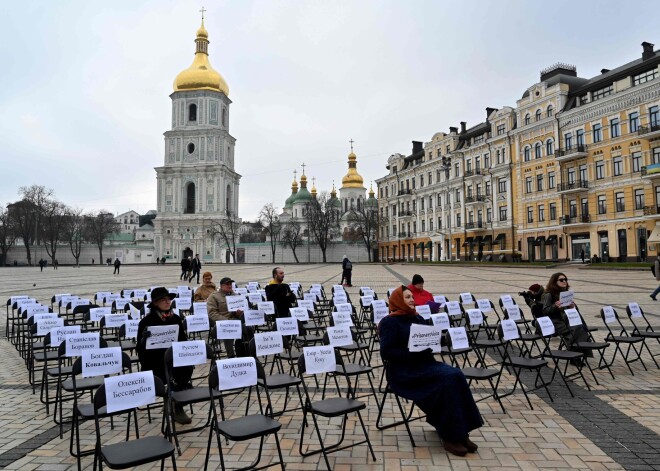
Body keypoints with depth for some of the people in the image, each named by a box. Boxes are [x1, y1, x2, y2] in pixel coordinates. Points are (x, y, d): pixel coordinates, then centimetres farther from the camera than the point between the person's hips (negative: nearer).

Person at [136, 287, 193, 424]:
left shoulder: (176, 319, 6)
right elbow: (140, 349, -7)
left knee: (187, 367, -27)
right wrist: (144, 339, -28)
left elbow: (183, 341, 12)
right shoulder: (146, 321, -6)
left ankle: (177, 407, -10)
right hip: (153, 363, -4)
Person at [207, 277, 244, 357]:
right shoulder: (214, 296, 6)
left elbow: (241, 309, 26)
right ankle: (231, 356, -23)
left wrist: (239, 313, 0)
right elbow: (212, 313, -6)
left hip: (235, 320, 4)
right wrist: (225, 321, -18)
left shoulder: (234, 295, 22)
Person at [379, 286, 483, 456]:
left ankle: (460, 432, -16)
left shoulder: (418, 319, 17)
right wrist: (411, 352, -21)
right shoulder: (389, 322, -5)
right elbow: (385, 352, -13)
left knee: (456, 375, -21)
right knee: (448, 379, -26)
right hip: (404, 372, -6)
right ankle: (449, 436, -17)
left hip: (424, 364, 7)